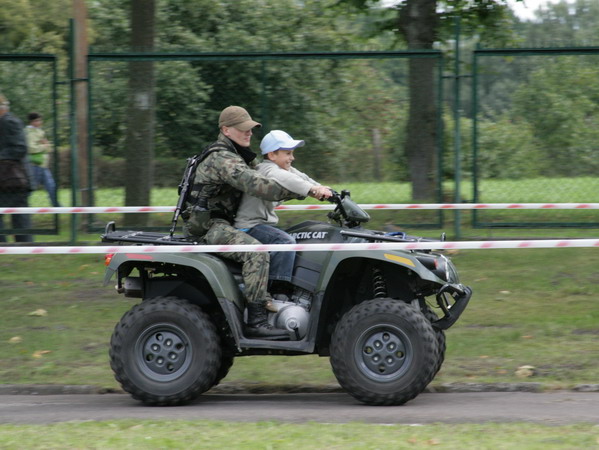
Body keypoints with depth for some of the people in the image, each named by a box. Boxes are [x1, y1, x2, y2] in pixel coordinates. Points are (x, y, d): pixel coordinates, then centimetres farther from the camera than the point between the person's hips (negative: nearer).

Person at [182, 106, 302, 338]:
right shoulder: (222, 159, -17)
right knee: (256, 252, -30)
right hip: (207, 225, -11)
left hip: (220, 223, 11)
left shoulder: (236, 156, 19)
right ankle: (256, 321, -34)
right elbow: (254, 184, -29)